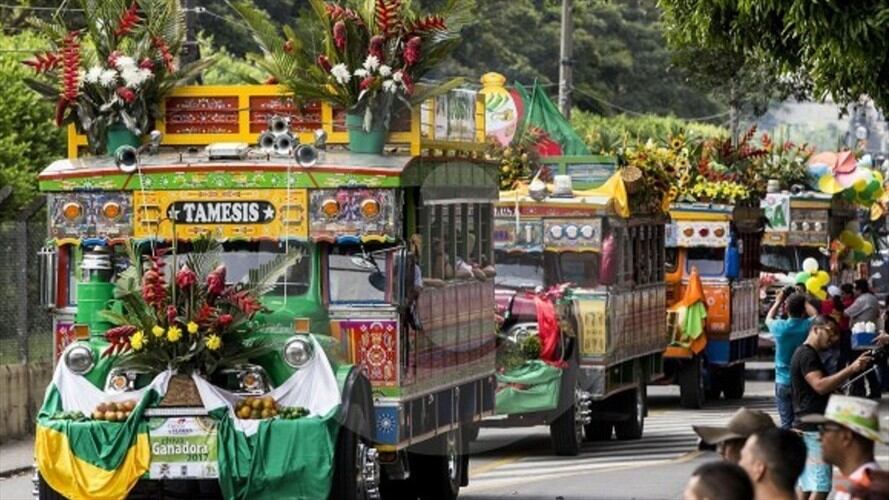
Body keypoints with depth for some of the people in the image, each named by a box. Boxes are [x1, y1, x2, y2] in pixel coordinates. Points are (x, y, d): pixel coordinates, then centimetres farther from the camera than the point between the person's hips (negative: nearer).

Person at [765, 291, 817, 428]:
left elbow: (768, 319, 14)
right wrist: (803, 301, 20)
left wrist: (778, 301, 24)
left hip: (783, 382, 0)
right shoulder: (808, 325, -11)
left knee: (786, 423, 2)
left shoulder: (780, 327, -12)